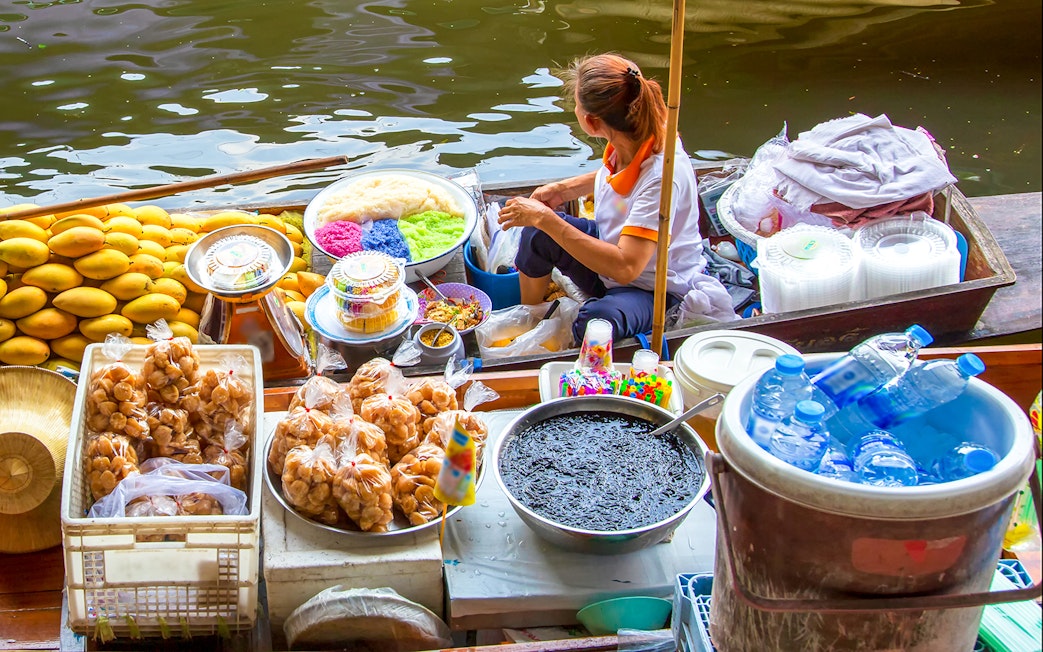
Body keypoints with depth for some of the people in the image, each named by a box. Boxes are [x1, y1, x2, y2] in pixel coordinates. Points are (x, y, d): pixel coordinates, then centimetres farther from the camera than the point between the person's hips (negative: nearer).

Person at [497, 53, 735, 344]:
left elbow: (625, 267, -39)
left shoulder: (661, 174, -35)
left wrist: (546, 219, -35)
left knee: (596, 320, -39)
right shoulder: (632, 138, -11)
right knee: (536, 233, -14)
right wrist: (565, 189, 4)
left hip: (657, 290, -8)